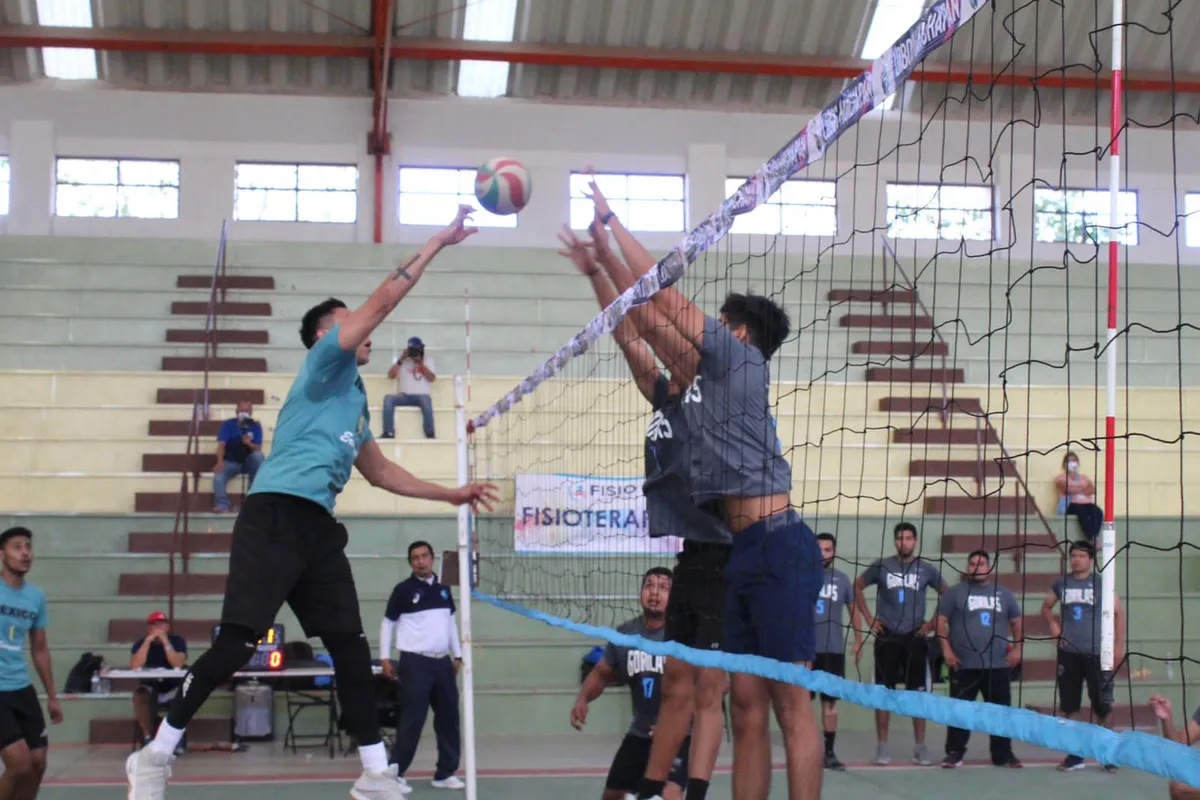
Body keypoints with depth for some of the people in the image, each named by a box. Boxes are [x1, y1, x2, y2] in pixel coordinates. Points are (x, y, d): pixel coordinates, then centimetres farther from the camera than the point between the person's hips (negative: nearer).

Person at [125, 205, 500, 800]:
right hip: (276, 515, -9)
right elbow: (383, 300, -5)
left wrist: (451, 495, 32)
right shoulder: (324, 363, 3)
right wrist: (439, 242, -1)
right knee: (238, 642, -14)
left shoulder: (354, 398, 26)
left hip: (318, 527, 9)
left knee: (352, 648, 4)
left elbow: (381, 473, 34)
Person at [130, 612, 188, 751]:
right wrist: (148, 641, -22)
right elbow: (135, 667, -20)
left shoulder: (177, 640, -4)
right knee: (140, 695, -32)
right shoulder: (140, 643, -1)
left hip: (173, 689, -1)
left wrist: (165, 642, -25)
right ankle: (147, 738, -24)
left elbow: (178, 665, -21)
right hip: (150, 689, 1)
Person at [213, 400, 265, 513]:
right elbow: (221, 444, -17)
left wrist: (249, 444, -30)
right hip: (231, 462, -1)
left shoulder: (255, 426, 0)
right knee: (218, 476, -33)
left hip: (248, 462, 1)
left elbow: (259, 448, -5)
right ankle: (222, 505, -27)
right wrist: (220, 462, -36)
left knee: (258, 455, -32)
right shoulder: (228, 424, -5)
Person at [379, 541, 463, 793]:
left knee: (449, 719, 7)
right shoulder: (403, 590, -4)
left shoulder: (443, 589, 11)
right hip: (415, 663, -6)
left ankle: (445, 773, 15)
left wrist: (457, 655, 18)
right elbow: (388, 623, 1)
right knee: (412, 721, -7)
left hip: (443, 662, 6)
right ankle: (395, 773, 0)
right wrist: (385, 658, -5)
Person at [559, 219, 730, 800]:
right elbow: (629, 336, 17)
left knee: (709, 689, -5)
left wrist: (606, 252, -13)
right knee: (677, 685, 13)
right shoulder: (663, 395, 13)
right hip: (691, 558, 7)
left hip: (725, 561, -7)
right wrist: (592, 271, 13)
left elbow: (652, 313, -14)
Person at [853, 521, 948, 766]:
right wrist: (869, 618, 4)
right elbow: (858, 587, 11)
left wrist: (933, 623, 5)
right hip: (887, 638, 0)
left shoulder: (927, 569, 2)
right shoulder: (881, 566, 0)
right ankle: (882, 746, 7)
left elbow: (948, 595, 13)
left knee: (918, 693, 1)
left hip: (915, 638, 0)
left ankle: (920, 747, 8)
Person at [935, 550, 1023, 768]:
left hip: (998, 665, 2)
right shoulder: (955, 593, 4)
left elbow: (1016, 622, 17)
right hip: (964, 665, -2)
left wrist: (1017, 648, 4)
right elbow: (941, 621, 0)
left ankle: (1003, 754, 14)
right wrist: (946, 650, -9)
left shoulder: (1004, 594, 13)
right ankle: (954, 753, 7)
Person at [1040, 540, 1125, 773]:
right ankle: (1074, 755, 16)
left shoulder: (1102, 583, -2)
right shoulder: (1061, 583, 7)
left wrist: (1119, 645, -6)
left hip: (1097, 653, -3)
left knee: (1103, 705, 1)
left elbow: (1118, 613, 0)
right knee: (1068, 706, 6)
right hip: (1068, 653, 3)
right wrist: (1053, 623, 2)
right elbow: (1046, 607, 22)